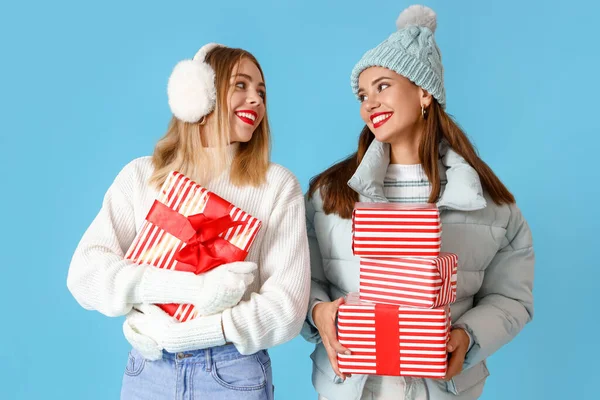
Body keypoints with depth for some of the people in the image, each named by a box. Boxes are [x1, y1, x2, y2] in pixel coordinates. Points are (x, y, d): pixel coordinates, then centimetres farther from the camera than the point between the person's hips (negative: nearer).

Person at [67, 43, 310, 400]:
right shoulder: (141, 176, 0)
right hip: (148, 369, 2)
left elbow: (285, 307, -12)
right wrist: (192, 288, -22)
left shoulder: (277, 185, -6)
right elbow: (86, 273, -9)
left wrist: (171, 334, -16)